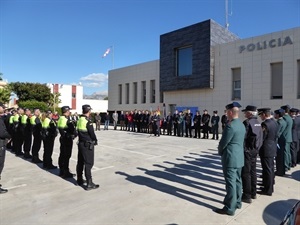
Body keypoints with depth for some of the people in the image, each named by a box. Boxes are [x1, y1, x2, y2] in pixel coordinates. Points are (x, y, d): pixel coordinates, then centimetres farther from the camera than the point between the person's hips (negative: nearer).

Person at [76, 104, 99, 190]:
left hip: (81, 143, 8)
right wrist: (95, 141, 2)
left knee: (80, 162, 17)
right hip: (88, 145, -8)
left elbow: (79, 131, 12)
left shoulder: (79, 120, 5)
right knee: (88, 164, -4)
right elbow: (92, 133, -16)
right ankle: (89, 184, 1)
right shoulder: (88, 121, -20)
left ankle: (80, 180, 30)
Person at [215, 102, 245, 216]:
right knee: (237, 180, 19)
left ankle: (230, 208, 9)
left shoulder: (230, 126, -22)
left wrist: (220, 152, 4)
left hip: (230, 158, -10)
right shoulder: (241, 125, 8)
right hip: (239, 157, 10)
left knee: (230, 183, -1)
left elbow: (223, 143, -17)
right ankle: (237, 202, 33)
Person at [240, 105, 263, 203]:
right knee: (253, 171, 17)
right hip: (255, 151, 8)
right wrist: (257, 148, 17)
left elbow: (243, 138, -19)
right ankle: (253, 193, 29)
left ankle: (247, 196, 6)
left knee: (246, 173, -1)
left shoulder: (247, 122, -17)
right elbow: (260, 138, 12)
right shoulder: (258, 123, 8)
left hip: (247, 151, -8)